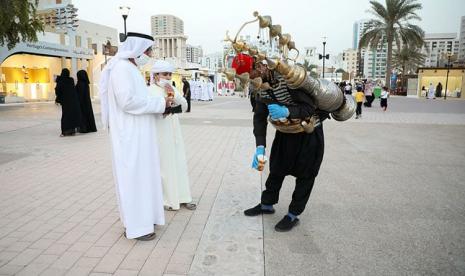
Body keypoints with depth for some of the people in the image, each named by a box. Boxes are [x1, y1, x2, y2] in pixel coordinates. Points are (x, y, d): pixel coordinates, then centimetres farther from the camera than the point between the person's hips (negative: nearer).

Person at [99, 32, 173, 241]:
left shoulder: (131, 68, 16)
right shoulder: (122, 68, -14)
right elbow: (128, 101, -23)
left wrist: (159, 105, 7)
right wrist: (159, 103, -16)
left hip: (138, 133, 10)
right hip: (129, 134, -10)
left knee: (141, 174, 15)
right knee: (133, 176, -3)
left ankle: (142, 216, 27)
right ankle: (136, 225, 8)